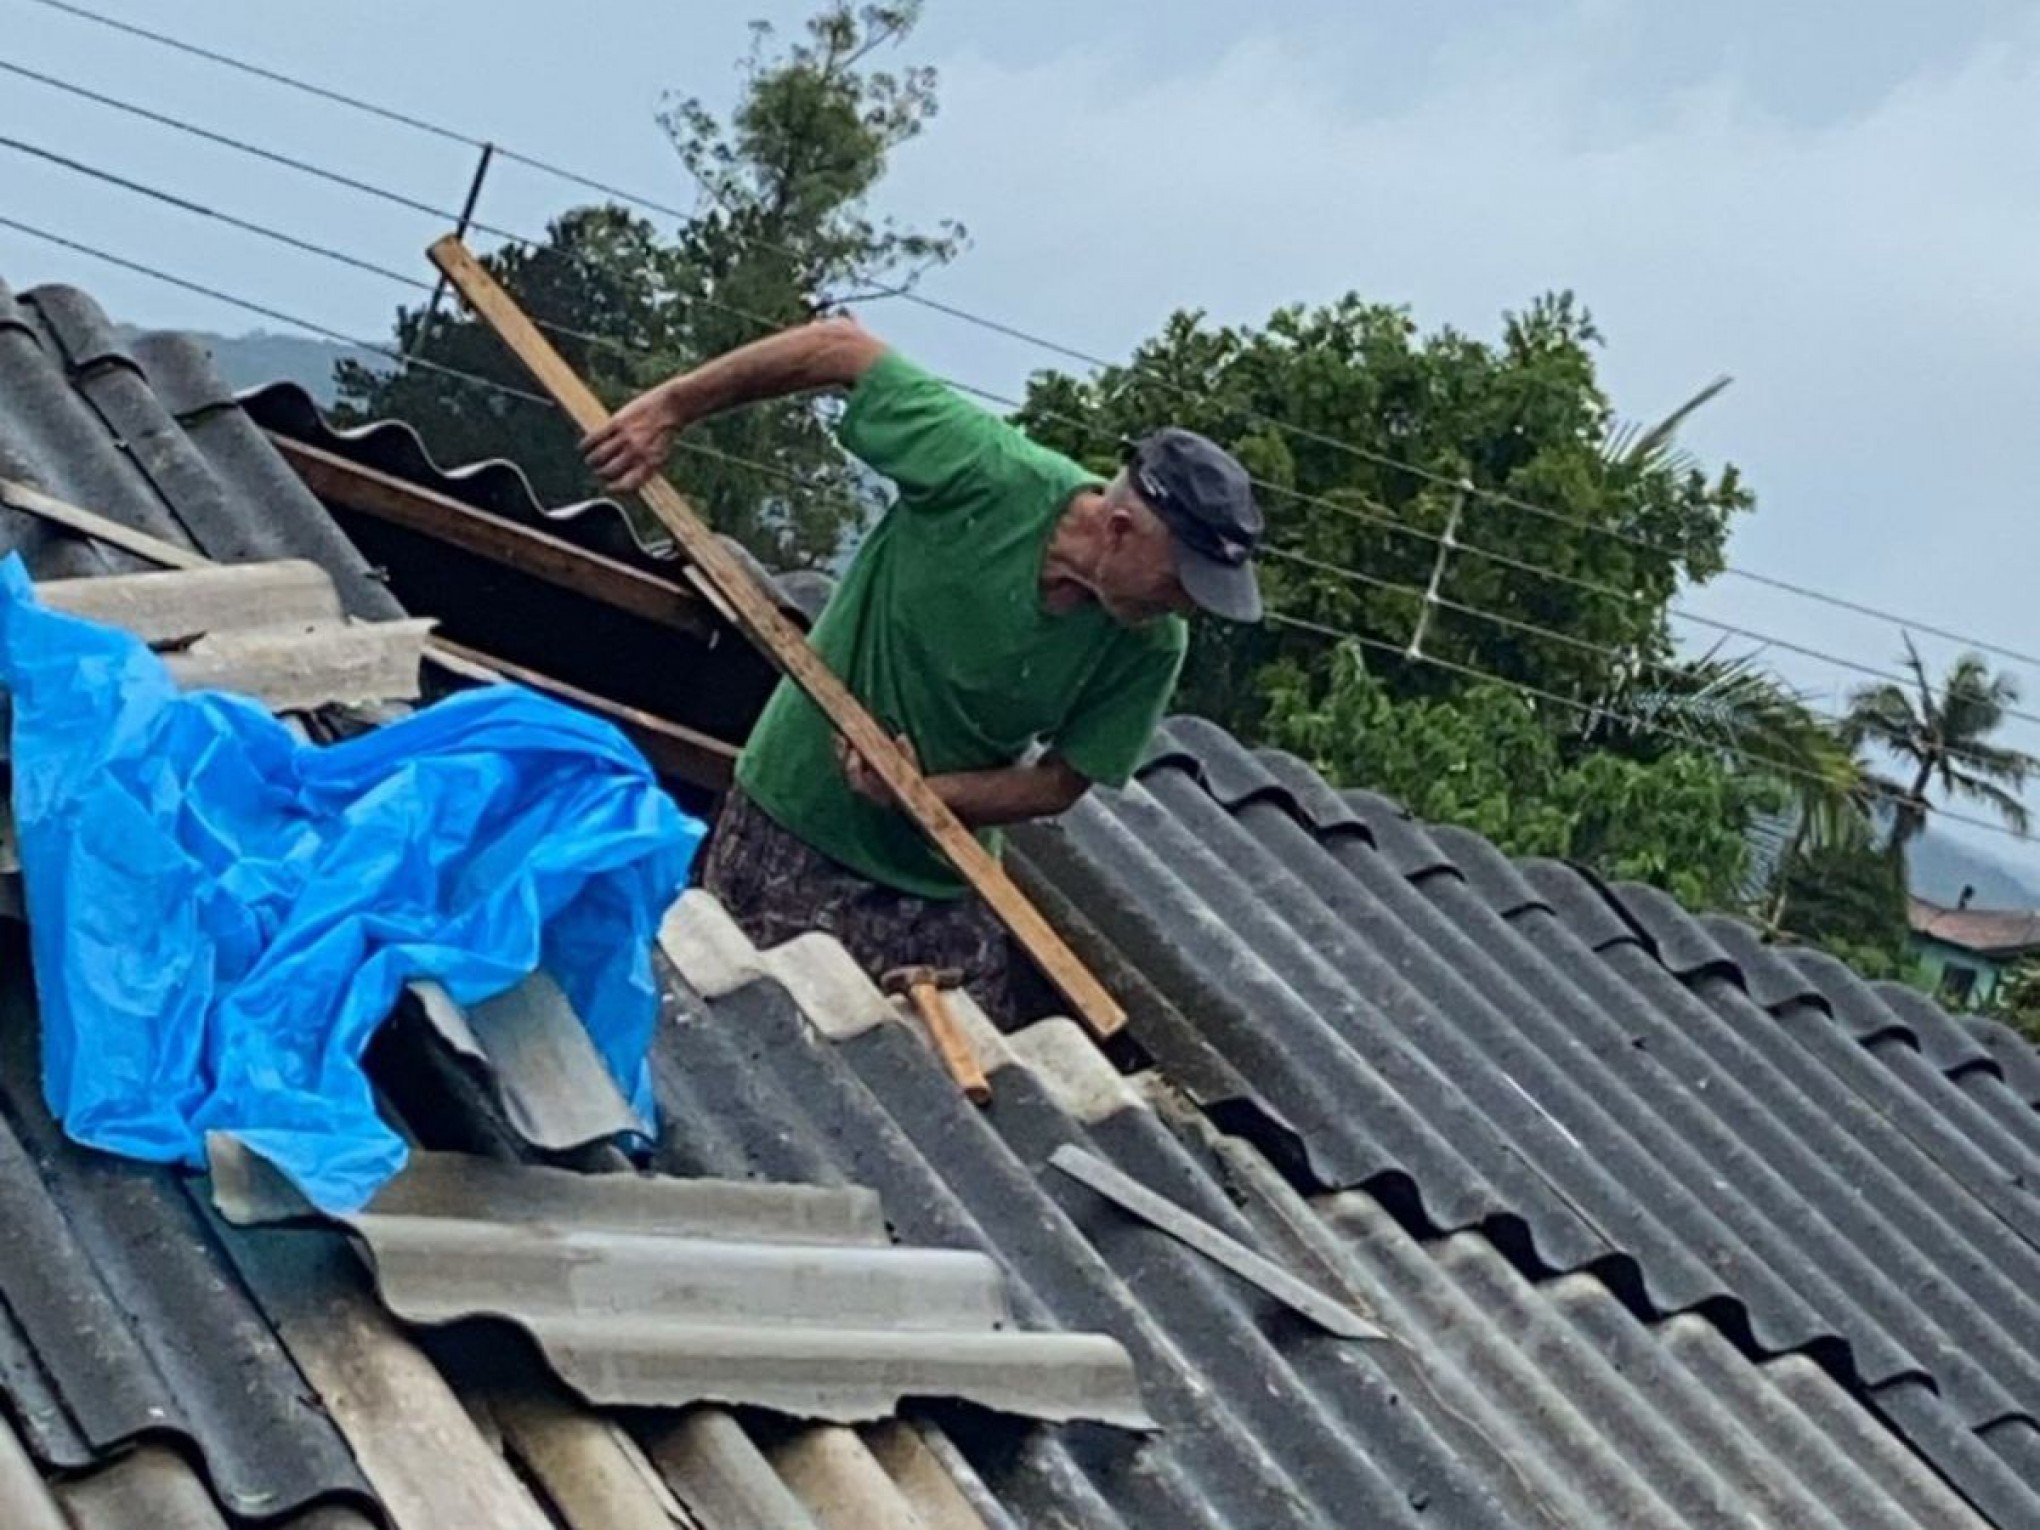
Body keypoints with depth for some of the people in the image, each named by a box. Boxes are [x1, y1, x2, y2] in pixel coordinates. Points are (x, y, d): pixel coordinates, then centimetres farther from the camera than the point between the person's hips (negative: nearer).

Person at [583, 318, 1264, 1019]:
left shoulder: (1151, 647, -14)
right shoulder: (987, 471, -24)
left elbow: (1061, 783, -5)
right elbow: (842, 346, -13)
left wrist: (920, 792, -21)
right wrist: (671, 405, -12)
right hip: (789, 835, -3)